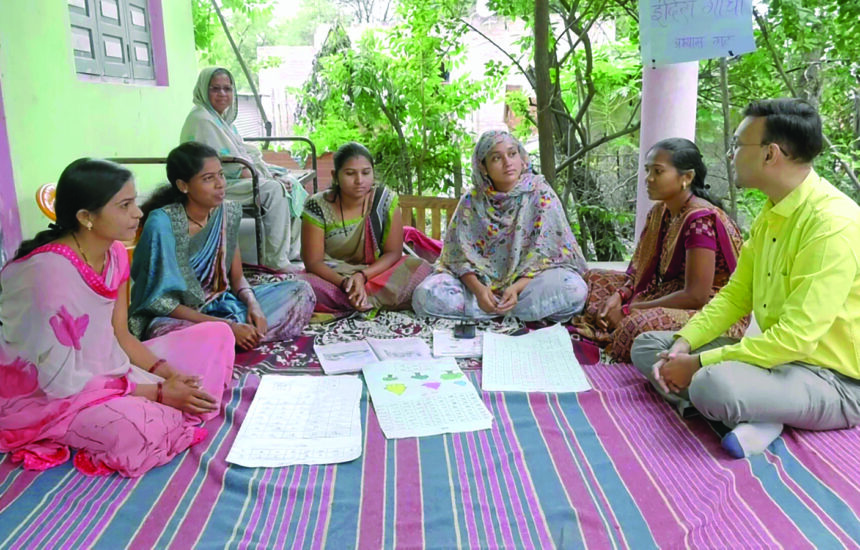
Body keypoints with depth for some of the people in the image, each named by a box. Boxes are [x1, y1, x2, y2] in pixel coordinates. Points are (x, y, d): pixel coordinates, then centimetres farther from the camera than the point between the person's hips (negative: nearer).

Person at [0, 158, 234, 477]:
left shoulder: (115, 253, -4)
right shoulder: (49, 271, -28)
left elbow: (119, 336, 5)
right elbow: (60, 381, -25)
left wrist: (167, 373, -13)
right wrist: (157, 392, -21)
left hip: (106, 371, 8)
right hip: (43, 395, -8)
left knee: (217, 336, 1)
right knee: (145, 430, -36)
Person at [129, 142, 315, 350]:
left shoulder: (229, 212, -1)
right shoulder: (162, 222, -19)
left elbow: (236, 277, 8)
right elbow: (163, 302, -19)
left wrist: (253, 304, -15)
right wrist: (228, 326, -25)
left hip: (220, 305, 7)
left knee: (301, 291, -5)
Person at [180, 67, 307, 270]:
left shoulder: (224, 118, 17)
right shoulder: (201, 119, -13)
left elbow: (246, 154, 16)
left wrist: (270, 173, 0)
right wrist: (263, 177, -17)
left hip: (236, 178, 10)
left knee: (291, 183, 0)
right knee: (273, 190, -27)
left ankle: (292, 252, 0)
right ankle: (275, 261, -23)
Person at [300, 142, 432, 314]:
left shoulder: (385, 199, -7)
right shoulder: (317, 206, -11)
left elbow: (393, 252, -6)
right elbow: (313, 262, -12)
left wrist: (362, 275, -24)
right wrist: (344, 283, -30)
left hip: (375, 272, 2)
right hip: (333, 277, -1)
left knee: (421, 268, -24)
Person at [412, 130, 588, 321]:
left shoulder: (541, 195, -5)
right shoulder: (471, 201, 0)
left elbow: (548, 252, -9)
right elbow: (460, 254, -2)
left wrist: (517, 288, -24)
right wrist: (477, 289, -22)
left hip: (528, 280, -2)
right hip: (482, 281, 2)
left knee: (573, 289, -32)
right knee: (426, 295, -24)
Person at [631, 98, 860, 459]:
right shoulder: (771, 213, 6)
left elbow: (795, 338, -27)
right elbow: (735, 295, 10)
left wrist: (700, 363, -21)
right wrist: (684, 344, -5)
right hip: (780, 355, 10)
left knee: (714, 385, -39)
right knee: (647, 346, 2)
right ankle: (751, 416, -11)